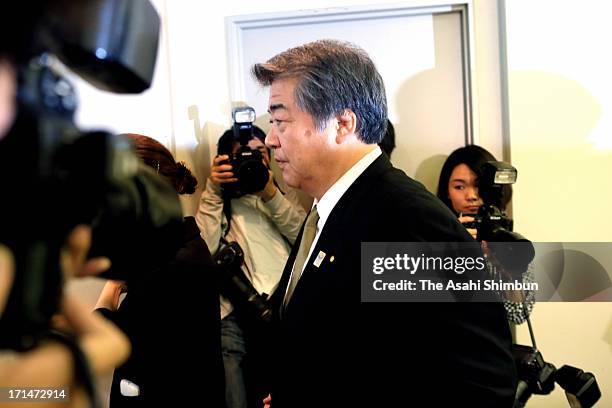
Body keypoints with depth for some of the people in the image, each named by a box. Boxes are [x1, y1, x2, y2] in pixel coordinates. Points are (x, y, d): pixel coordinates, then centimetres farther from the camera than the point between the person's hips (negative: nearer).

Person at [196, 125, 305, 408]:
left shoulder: (282, 199, 20)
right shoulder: (218, 204, 13)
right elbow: (202, 249, -6)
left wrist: (271, 195, -7)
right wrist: (213, 191, -7)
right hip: (239, 315, -2)